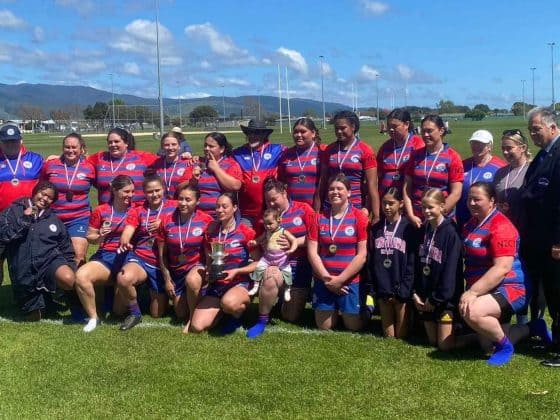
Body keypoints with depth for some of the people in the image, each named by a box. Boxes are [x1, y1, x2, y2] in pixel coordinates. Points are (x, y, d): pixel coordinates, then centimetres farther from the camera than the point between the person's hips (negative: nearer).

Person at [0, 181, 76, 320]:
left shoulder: (54, 219, 17)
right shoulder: (14, 211, 9)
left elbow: (67, 250, 21)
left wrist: (71, 268, 9)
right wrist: (24, 219, -8)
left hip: (50, 259, 1)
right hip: (25, 269, -1)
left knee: (68, 279, -32)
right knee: (34, 317, -1)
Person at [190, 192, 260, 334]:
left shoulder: (246, 232, -8)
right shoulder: (211, 232, 6)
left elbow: (258, 263, -6)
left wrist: (236, 271, -18)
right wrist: (208, 272, -6)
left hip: (239, 284, -4)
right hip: (216, 286, 4)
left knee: (228, 302, -41)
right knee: (196, 327, -14)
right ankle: (223, 311, 17)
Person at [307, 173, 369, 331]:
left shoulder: (359, 217, -7)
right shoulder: (319, 218, 3)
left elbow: (362, 255, -11)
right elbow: (312, 252, -1)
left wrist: (340, 279, -13)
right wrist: (327, 278, -10)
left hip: (351, 281, -3)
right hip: (323, 281, 3)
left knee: (354, 327, 3)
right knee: (324, 327, 9)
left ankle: (359, 309, 33)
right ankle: (334, 310, 39)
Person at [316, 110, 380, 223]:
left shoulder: (365, 151, -5)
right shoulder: (329, 150, 7)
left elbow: (372, 185, -7)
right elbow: (323, 181, 10)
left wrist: (376, 215, -12)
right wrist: (316, 210, 7)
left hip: (356, 208, -3)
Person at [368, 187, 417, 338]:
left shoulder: (408, 228, -4)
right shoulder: (376, 228, 8)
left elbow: (412, 262, -8)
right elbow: (371, 260, 5)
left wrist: (402, 290, -13)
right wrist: (376, 288, -4)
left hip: (401, 290, -3)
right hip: (382, 289, 3)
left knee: (401, 335, 3)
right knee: (388, 335, 9)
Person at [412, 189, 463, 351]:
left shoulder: (450, 233, -13)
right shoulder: (423, 231, 7)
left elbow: (451, 271, -17)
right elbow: (417, 265, 8)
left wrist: (437, 299, -15)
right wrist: (415, 293, -2)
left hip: (444, 297, -6)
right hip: (425, 297, 6)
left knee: (445, 345, -4)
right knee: (432, 342, 12)